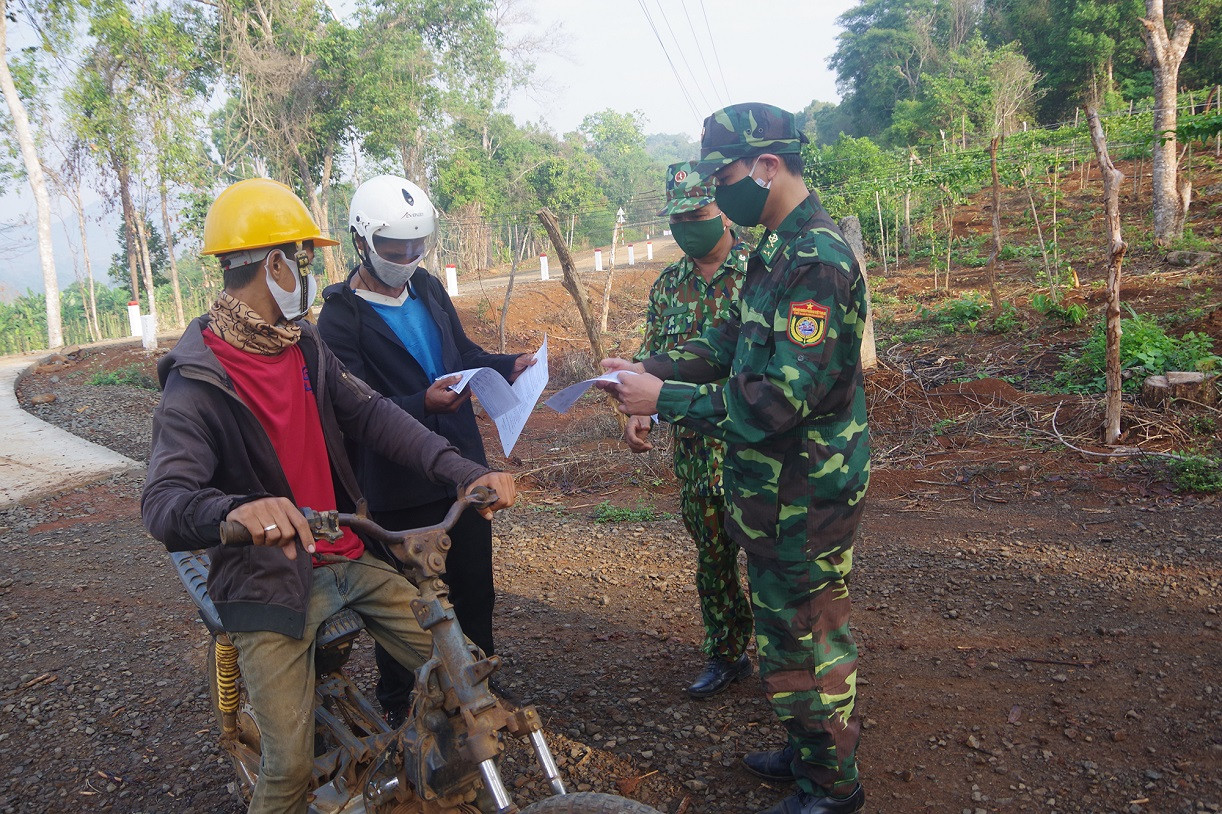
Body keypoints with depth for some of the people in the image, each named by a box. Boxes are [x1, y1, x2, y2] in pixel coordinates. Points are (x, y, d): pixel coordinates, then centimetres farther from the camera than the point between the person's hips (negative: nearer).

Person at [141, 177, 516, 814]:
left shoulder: (304, 348, 7)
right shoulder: (198, 381, -15)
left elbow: (372, 414, -1)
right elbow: (163, 501, -26)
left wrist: (465, 471, -14)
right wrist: (237, 509, -50)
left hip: (344, 554, 6)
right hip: (270, 581, -6)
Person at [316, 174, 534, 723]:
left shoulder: (428, 288, 7)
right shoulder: (341, 317, -13)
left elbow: (463, 353, 17)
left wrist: (510, 365, -2)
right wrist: (423, 403, -36)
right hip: (397, 488, -5)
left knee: (474, 588, 17)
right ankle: (393, 705, 32)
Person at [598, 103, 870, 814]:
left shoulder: (816, 260, -23)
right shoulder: (781, 248, 9)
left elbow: (780, 399, -29)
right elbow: (733, 342, 15)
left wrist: (665, 400, -23)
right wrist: (654, 370, 0)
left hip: (805, 494, -10)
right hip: (777, 486, 10)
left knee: (806, 637, 5)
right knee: (789, 627, 22)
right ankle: (810, 755, 41)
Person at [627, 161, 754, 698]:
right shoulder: (668, 284, 10)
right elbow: (652, 355, 12)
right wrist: (640, 412, -4)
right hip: (693, 447, 6)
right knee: (711, 553, 15)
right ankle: (726, 654, 31)